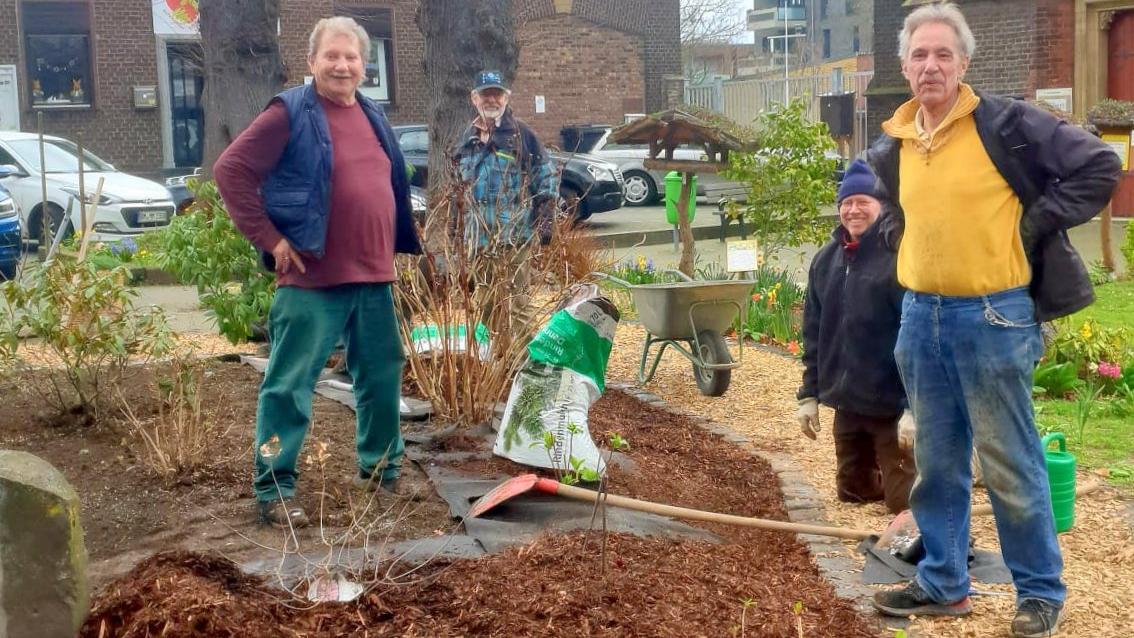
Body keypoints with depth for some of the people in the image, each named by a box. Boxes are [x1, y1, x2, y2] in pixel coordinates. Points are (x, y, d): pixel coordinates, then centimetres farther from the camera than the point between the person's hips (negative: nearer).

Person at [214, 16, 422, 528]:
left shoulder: (372, 117, 14)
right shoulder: (290, 113, -7)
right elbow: (230, 170, -11)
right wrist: (269, 239, -14)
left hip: (374, 276, 7)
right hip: (312, 280, -7)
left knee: (382, 378, 14)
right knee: (289, 386, -3)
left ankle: (381, 468, 30)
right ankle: (275, 489, 5)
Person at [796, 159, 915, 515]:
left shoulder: (899, 256, -14)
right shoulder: (826, 259, 7)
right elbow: (814, 332, 13)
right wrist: (809, 393, 11)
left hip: (893, 404, -6)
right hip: (846, 402, 7)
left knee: (905, 502, -2)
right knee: (852, 490, 19)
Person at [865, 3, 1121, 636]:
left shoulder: (1007, 124, -10)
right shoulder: (893, 146, 8)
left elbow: (1099, 164, -10)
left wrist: (1038, 225, -10)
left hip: (992, 316, -6)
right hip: (920, 317, 6)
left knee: (1010, 465, 2)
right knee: (938, 461, 13)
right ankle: (944, 583, 26)